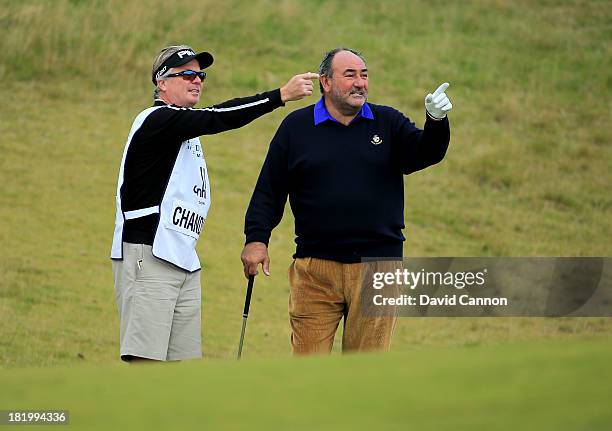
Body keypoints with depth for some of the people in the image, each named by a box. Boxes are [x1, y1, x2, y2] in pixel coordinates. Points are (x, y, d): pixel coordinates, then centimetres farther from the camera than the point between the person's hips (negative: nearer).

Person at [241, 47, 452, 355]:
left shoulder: (388, 123, 10)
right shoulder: (296, 127, 8)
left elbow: (425, 154, -5)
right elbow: (269, 190, 9)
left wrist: (436, 122, -25)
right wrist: (256, 238, -1)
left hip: (378, 264, 1)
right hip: (314, 268, -1)